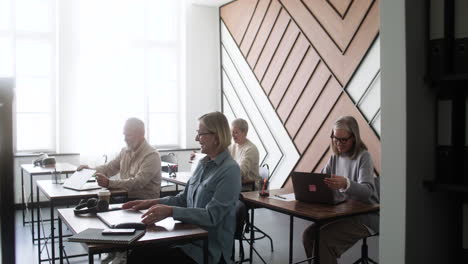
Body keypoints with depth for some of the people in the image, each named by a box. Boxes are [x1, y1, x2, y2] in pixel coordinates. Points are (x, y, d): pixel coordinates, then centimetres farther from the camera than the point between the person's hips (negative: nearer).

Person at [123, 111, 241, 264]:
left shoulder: (230, 170, -16)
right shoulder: (204, 163, 9)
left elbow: (212, 216, -21)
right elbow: (183, 199, 15)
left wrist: (171, 211, -29)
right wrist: (152, 203, 2)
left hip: (209, 250, -7)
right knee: (138, 252, -11)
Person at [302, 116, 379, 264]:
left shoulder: (363, 157, -13)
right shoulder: (335, 156, 8)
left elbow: (367, 191, -26)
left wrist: (346, 184, -46)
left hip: (364, 217, -6)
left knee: (324, 238, -25)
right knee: (308, 234, -13)